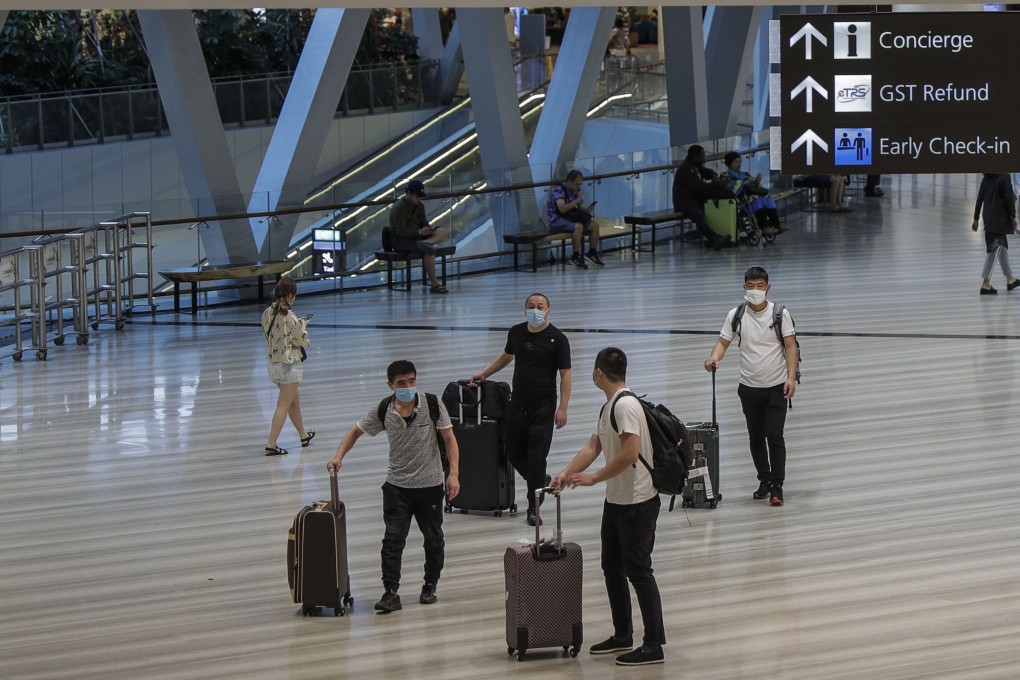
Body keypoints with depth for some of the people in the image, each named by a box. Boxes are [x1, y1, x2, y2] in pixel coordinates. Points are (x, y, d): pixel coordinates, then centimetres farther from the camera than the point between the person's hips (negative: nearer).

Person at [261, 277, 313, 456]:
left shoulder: (267, 314, -1)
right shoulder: (290, 317, -21)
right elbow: (303, 342, -13)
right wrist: (303, 327, 7)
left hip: (274, 364, 7)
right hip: (290, 365, -7)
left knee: (294, 400, 23)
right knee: (283, 405, -2)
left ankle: (304, 435, 37)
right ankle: (271, 444, -6)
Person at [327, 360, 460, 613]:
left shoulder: (433, 405, -10)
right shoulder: (383, 411, -6)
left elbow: (449, 439, -5)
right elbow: (356, 431, 8)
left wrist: (453, 473, -13)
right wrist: (339, 457, -7)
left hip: (430, 484, -1)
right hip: (397, 486, 1)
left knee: (434, 539, 11)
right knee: (393, 539, -7)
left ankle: (430, 586, 28)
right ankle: (390, 593, -8)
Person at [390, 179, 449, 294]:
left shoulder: (419, 206, 12)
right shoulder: (399, 208, -14)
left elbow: (424, 224, 12)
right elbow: (401, 232, -20)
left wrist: (428, 230, -12)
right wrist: (419, 232, -28)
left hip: (416, 236, 8)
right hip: (400, 241, -8)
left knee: (442, 232, -13)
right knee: (429, 250, -33)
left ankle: (425, 242, -44)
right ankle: (435, 285, -33)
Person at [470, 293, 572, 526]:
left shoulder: (557, 338, -9)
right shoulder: (516, 333, 6)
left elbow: (565, 374, -8)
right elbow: (506, 356, 27)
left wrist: (563, 408, -14)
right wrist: (483, 374, 21)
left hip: (543, 407, -5)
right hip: (518, 404, 5)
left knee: (536, 456, -6)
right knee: (514, 453, 10)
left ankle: (534, 507, 3)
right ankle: (542, 482, 36)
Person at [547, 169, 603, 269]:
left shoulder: (576, 191, 6)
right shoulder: (559, 190, -17)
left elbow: (581, 208, 9)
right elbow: (562, 209, -30)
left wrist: (587, 209, -15)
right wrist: (577, 200, -27)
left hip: (571, 217, 8)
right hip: (556, 220, -8)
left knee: (594, 225, -8)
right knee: (578, 226, -34)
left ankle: (592, 253, 2)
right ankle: (576, 257, -25)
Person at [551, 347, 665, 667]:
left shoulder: (626, 405, -19)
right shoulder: (609, 407, 13)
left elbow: (630, 453, -26)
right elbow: (593, 446, 15)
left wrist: (594, 478, -18)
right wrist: (565, 474, 3)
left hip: (637, 503, -11)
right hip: (616, 500, 11)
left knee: (638, 570, -8)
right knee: (612, 567, 18)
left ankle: (654, 645, -4)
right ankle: (622, 635, 29)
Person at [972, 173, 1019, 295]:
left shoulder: (986, 178, 8)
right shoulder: (1004, 177, -13)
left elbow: (980, 198, 9)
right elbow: (1009, 198, -15)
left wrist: (976, 218, 12)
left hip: (988, 217, 7)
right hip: (1000, 218, -7)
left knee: (1003, 246, 19)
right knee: (993, 249, -6)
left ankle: (1010, 279, 28)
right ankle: (985, 284, -8)